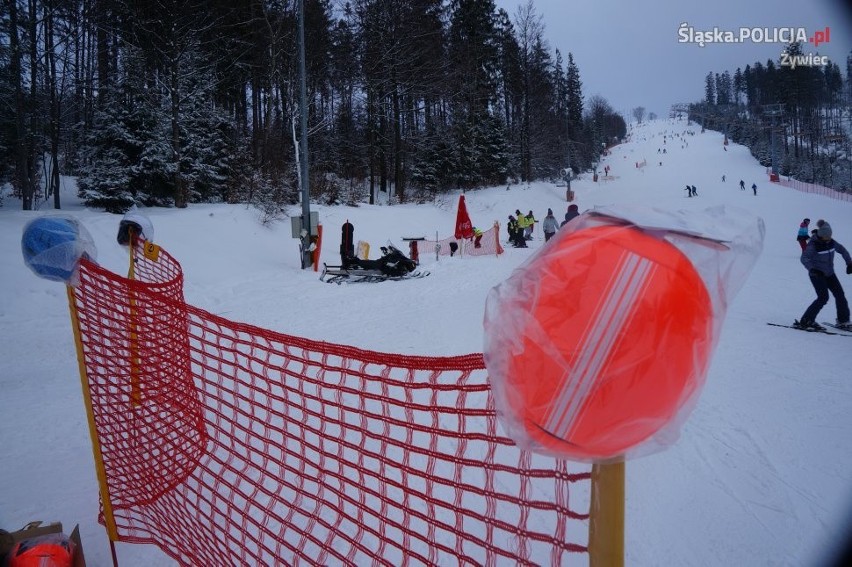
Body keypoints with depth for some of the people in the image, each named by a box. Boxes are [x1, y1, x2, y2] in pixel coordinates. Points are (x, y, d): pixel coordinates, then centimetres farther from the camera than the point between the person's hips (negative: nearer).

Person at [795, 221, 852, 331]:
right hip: (816, 274, -7)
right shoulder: (813, 244, -19)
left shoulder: (831, 242, -1)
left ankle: (843, 321, 25)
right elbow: (804, 258, -29)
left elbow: (842, 250, 17)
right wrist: (812, 269, -44)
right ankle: (805, 321, -14)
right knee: (823, 297, -18)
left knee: (840, 295, 7)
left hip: (829, 273, 7)